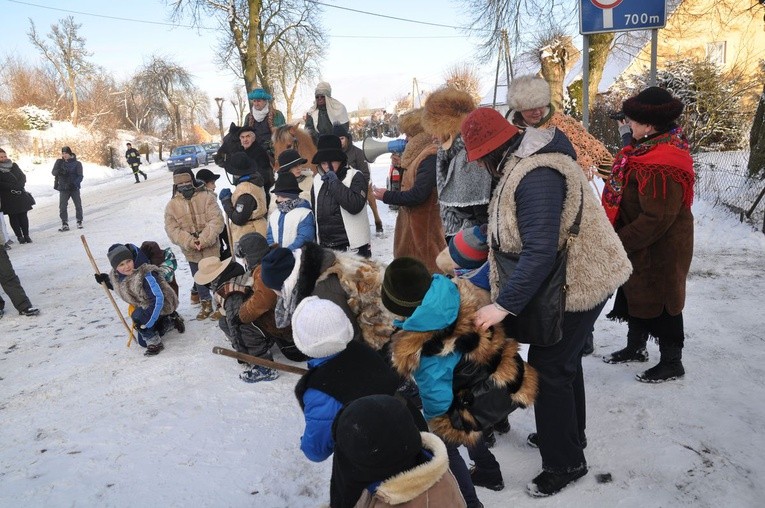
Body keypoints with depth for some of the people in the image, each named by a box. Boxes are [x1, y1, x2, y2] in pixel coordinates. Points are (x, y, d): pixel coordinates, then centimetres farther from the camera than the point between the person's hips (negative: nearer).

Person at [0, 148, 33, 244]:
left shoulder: (14, 165, 9)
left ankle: (26, 235, 8)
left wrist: (19, 186, -11)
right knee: (13, 217, 2)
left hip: (20, 195, 3)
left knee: (23, 215, 3)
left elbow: (23, 176, 6)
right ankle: (19, 236, 7)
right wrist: (12, 187, -17)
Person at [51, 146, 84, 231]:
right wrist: (59, 171, -24)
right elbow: (53, 172, -1)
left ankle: (79, 222, 19)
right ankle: (65, 224, 1)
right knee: (62, 206, -5)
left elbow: (80, 176, -7)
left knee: (78, 205, 3)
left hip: (74, 188, -1)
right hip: (63, 189, 1)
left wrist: (74, 183, -24)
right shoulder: (59, 162, 4)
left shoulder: (77, 163, -2)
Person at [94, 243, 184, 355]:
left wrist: (146, 321, -39)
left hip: (162, 305, -9)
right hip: (144, 306, 9)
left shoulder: (145, 275, -35)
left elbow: (158, 298, -37)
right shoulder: (116, 275, -10)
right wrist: (105, 280, -4)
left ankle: (155, 343, -13)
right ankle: (172, 320, 32)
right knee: (143, 342, 15)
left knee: (137, 315, -34)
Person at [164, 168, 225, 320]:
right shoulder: (172, 205, -1)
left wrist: (204, 240, -24)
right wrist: (190, 242, -20)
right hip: (191, 252, 3)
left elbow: (216, 220, -15)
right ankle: (206, 305, 35)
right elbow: (172, 229, -7)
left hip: (211, 249, -3)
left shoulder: (206, 197, -8)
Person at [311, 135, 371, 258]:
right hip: (325, 247, 6)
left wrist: (335, 182, -17)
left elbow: (355, 205, -22)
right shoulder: (318, 180, 11)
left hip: (353, 246, -5)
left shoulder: (355, 177, -6)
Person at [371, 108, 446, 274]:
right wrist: (401, 166, 7)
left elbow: (418, 194, -25)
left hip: (425, 227, -10)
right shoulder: (420, 153, 10)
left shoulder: (431, 156, -21)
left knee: (426, 269, -1)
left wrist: (387, 196, -14)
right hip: (413, 221, 10)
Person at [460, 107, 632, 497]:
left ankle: (565, 462, 17)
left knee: (548, 368, -1)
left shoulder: (535, 177, -29)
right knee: (564, 360, 23)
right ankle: (568, 435, 44)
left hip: (578, 284, -10)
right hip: (575, 279, 11)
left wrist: (504, 304, -32)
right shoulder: (524, 162, 5)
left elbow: (539, 251, -33)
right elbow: (510, 232, 11)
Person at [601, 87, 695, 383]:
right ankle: (635, 348, 41)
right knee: (636, 295, 22)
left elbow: (656, 219, -31)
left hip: (658, 253, -10)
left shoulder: (662, 167, -31)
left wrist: (621, 242, -21)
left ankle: (672, 363, 27)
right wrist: (622, 238, 12)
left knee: (660, 303, 7)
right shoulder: (654, 147, 2)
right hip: (641, 248, 10)